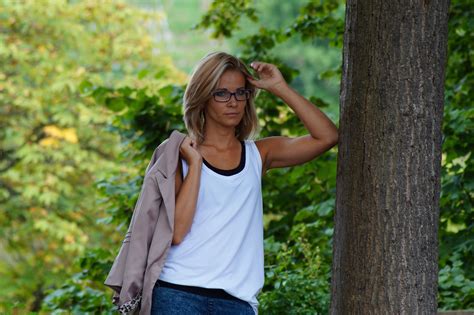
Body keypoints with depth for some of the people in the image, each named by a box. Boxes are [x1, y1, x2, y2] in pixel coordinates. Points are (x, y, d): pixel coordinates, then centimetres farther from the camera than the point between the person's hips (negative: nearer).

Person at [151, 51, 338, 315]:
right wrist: (195, 164, -7)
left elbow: (327, 137, 1)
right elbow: (176, 231, -8)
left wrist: (280, 88, 3)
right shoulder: (180, 156, 4)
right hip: (179, 294, -3)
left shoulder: (258, 155, 13)